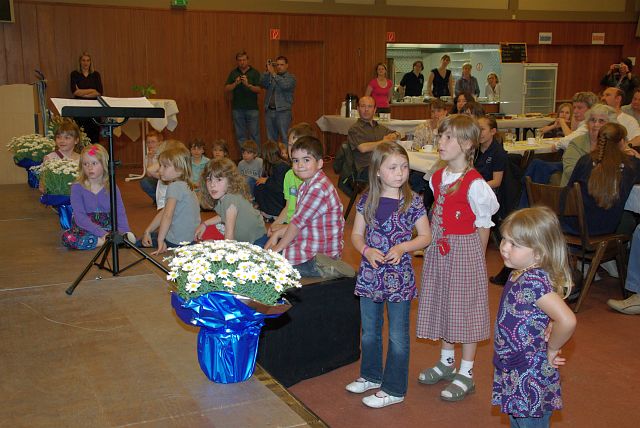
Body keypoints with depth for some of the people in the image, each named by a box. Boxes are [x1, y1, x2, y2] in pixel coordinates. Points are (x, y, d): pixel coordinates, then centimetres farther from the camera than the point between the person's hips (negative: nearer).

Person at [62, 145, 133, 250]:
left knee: (130, 238, -26)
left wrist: (125, 232, -25)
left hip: (108, 227, -1)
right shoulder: (77, 188, -5)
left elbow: (120, 213, -5)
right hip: (85, 229, 1)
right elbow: (80, 217, -14)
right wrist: (102, 233, -26)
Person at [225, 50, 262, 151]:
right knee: (240, 135, 5)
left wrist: (248, 85, -21)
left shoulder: (255, 73, 4)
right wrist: (235, 84, -15)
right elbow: (226, 89, 3)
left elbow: (259, 90, -5)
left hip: (252, 108, -2)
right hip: (237, 109, 2)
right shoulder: (233, 73, 10)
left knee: (254, 134, -3)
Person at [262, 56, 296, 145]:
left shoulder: (291, 78, 3)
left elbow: (285, 85, -18)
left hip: (283, 111, -5)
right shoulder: (271, 77, 16)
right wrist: (267, 71, -13)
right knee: (271, 139, 8)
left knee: (285, 138, -9)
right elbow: (263, 84, -2)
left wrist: (273, 73, -19)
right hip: (269, 111, 5)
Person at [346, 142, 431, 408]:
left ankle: (394, 389, 20)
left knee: (398, 336, 6)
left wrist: (402, 247, -19)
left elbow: (425, 236, -3)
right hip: (370, 274, 4)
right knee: (369, 331, 19)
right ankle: (371, 375, 40)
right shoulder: (367, 201, -1)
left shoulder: (413, 202, -9)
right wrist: (367, 250, -15)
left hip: (399, 277, -4)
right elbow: (356, 234, 5)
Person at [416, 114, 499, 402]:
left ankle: (466, 374, 16)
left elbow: (483, 225, -11)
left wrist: (475, 257, -7)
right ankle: (446, 361, 35)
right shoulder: (437, 178, 5)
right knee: (442, 304, 17)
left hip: (465, 250, -7)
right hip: (439, 249, 7)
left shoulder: (474, 184, -17)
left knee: (464, 307, 3)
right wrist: (436, 245, 9)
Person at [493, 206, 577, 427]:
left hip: (530, 380, -9)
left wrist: (551, 350, -21)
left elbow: (567, 320, -37)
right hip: (515, 374, 9)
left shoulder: (534, 281, -26)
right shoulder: (520, 273, 1)